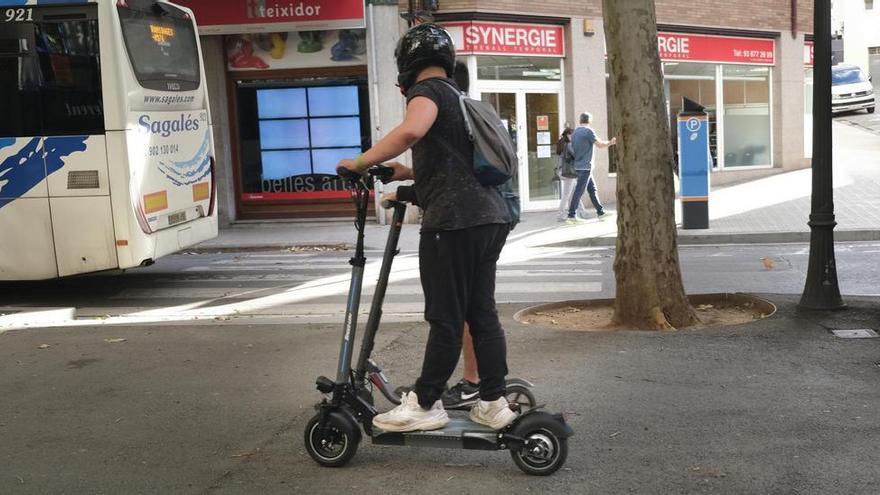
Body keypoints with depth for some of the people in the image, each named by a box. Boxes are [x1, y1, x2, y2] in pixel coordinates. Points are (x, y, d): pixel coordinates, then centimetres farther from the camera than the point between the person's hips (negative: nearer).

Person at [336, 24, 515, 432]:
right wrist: (411, 175, 33)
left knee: (445, 318, -2)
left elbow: (411, 130, -26)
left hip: (455, 219, -9)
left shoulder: (428, 90, -3)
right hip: (490, 216, 9)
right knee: (481, 312, 12)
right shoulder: (457, 97, 26)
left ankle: (425, 406, 8)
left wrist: (361, 162, -17)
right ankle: (494, 404, 15)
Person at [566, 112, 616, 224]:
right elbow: (599, 144, -11)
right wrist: (611, 143, 4)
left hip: (578, 165, 8)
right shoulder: (588, 131, -11)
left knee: (592, 189, 13)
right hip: (585, 166, -8)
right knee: (579, 191, -8)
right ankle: (571, 215, -10)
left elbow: (572, 149, 18)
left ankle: (600, 212, 18)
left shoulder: (575, 132, 12)